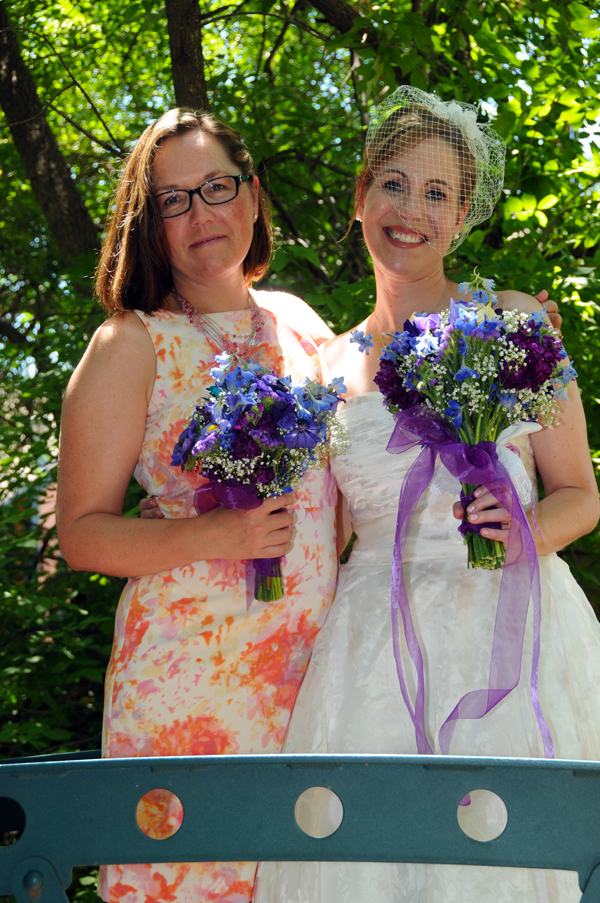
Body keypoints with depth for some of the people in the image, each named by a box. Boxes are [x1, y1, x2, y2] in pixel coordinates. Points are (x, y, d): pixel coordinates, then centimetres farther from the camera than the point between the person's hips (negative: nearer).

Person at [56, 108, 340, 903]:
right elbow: (82, 532, -5)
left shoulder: (300, 323, 13)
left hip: (316, 659, 5)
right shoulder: (133, 345, -3)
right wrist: (214, 536, -18)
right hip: (192, 667, -4)